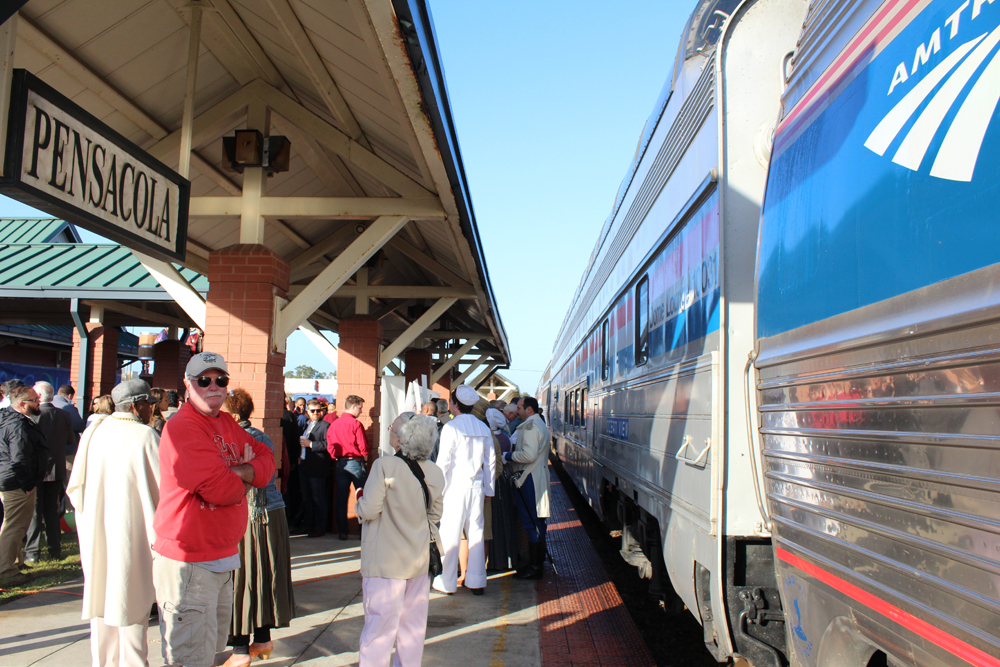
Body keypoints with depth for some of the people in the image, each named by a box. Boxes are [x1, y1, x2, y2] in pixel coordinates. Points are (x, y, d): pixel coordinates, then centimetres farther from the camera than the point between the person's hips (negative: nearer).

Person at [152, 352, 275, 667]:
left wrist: (241, 472, -15)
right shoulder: (181, 428, -19)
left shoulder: (227, 424, 10)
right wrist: (244, 482, -4)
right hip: (189, 563, -9)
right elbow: (221, 489, -26)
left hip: (222, 557, 9)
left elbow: (266, 460, 6)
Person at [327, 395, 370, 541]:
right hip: (356, 463, -5)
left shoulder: (334, 424, 4)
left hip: (340, 463, 5)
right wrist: (365, 461, 4)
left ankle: (342, 531, 11)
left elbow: (330, 446, 5)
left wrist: (338, 458, 16)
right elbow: (363, 447, -13)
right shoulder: (355, 424, -12)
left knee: (341, 498, 8)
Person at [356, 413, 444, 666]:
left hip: (386, 562, -5)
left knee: (380, 625, 2)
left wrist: (360, 497, 3)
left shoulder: (384, 466, -19)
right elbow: (435, 514, 9)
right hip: (419, 559, 6)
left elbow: (368, 511, -17)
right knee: (414, 624, 15)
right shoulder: (435, 473, -1)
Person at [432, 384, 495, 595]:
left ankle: (447, 582, 9)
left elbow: (443, 461, -12)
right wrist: (488, 488, 17)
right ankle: (476, 581, 15)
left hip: (455, 488, -5)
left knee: (450, 534, 2)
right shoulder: (483, 428, 6)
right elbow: (491, 461, 10)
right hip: (477, 488, 5)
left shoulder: (451, 427, -10)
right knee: (476, 532, 10)